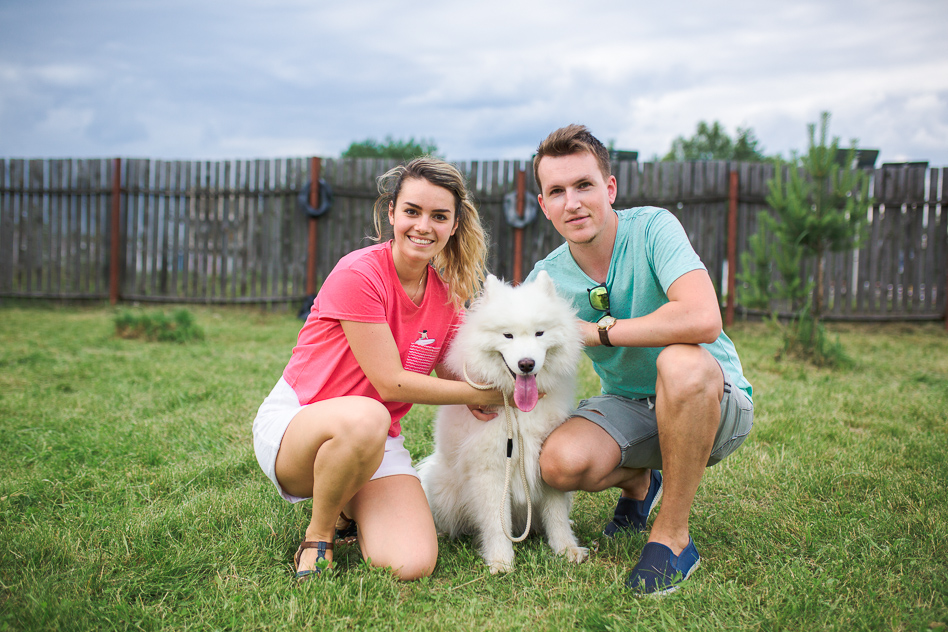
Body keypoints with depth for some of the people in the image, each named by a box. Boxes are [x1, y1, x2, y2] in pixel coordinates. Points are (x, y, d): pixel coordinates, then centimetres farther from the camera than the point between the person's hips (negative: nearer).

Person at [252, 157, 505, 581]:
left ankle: (349, 510, 14)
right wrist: (482, 393, -13)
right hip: (293, 423, -4)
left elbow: (452, 377, 11)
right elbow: (391, 384, -18)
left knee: (413, 565, -20)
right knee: (365, 416, -41)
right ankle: (317, 534, -11)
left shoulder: (447, 296, 1)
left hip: (377, 443, 5)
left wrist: (483, 398, -12)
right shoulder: (359, 273, -19)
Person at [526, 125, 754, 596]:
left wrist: (601, 330, -26)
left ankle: (672, 536, -19)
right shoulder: (546, 279, -6)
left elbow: (703, 319, -36)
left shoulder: (652, 228, -20)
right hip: (628, 405, 4)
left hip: (717, 401, -3)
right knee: (560, 463, -26)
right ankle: (638, 483, 13)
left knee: (681, 361, -38)